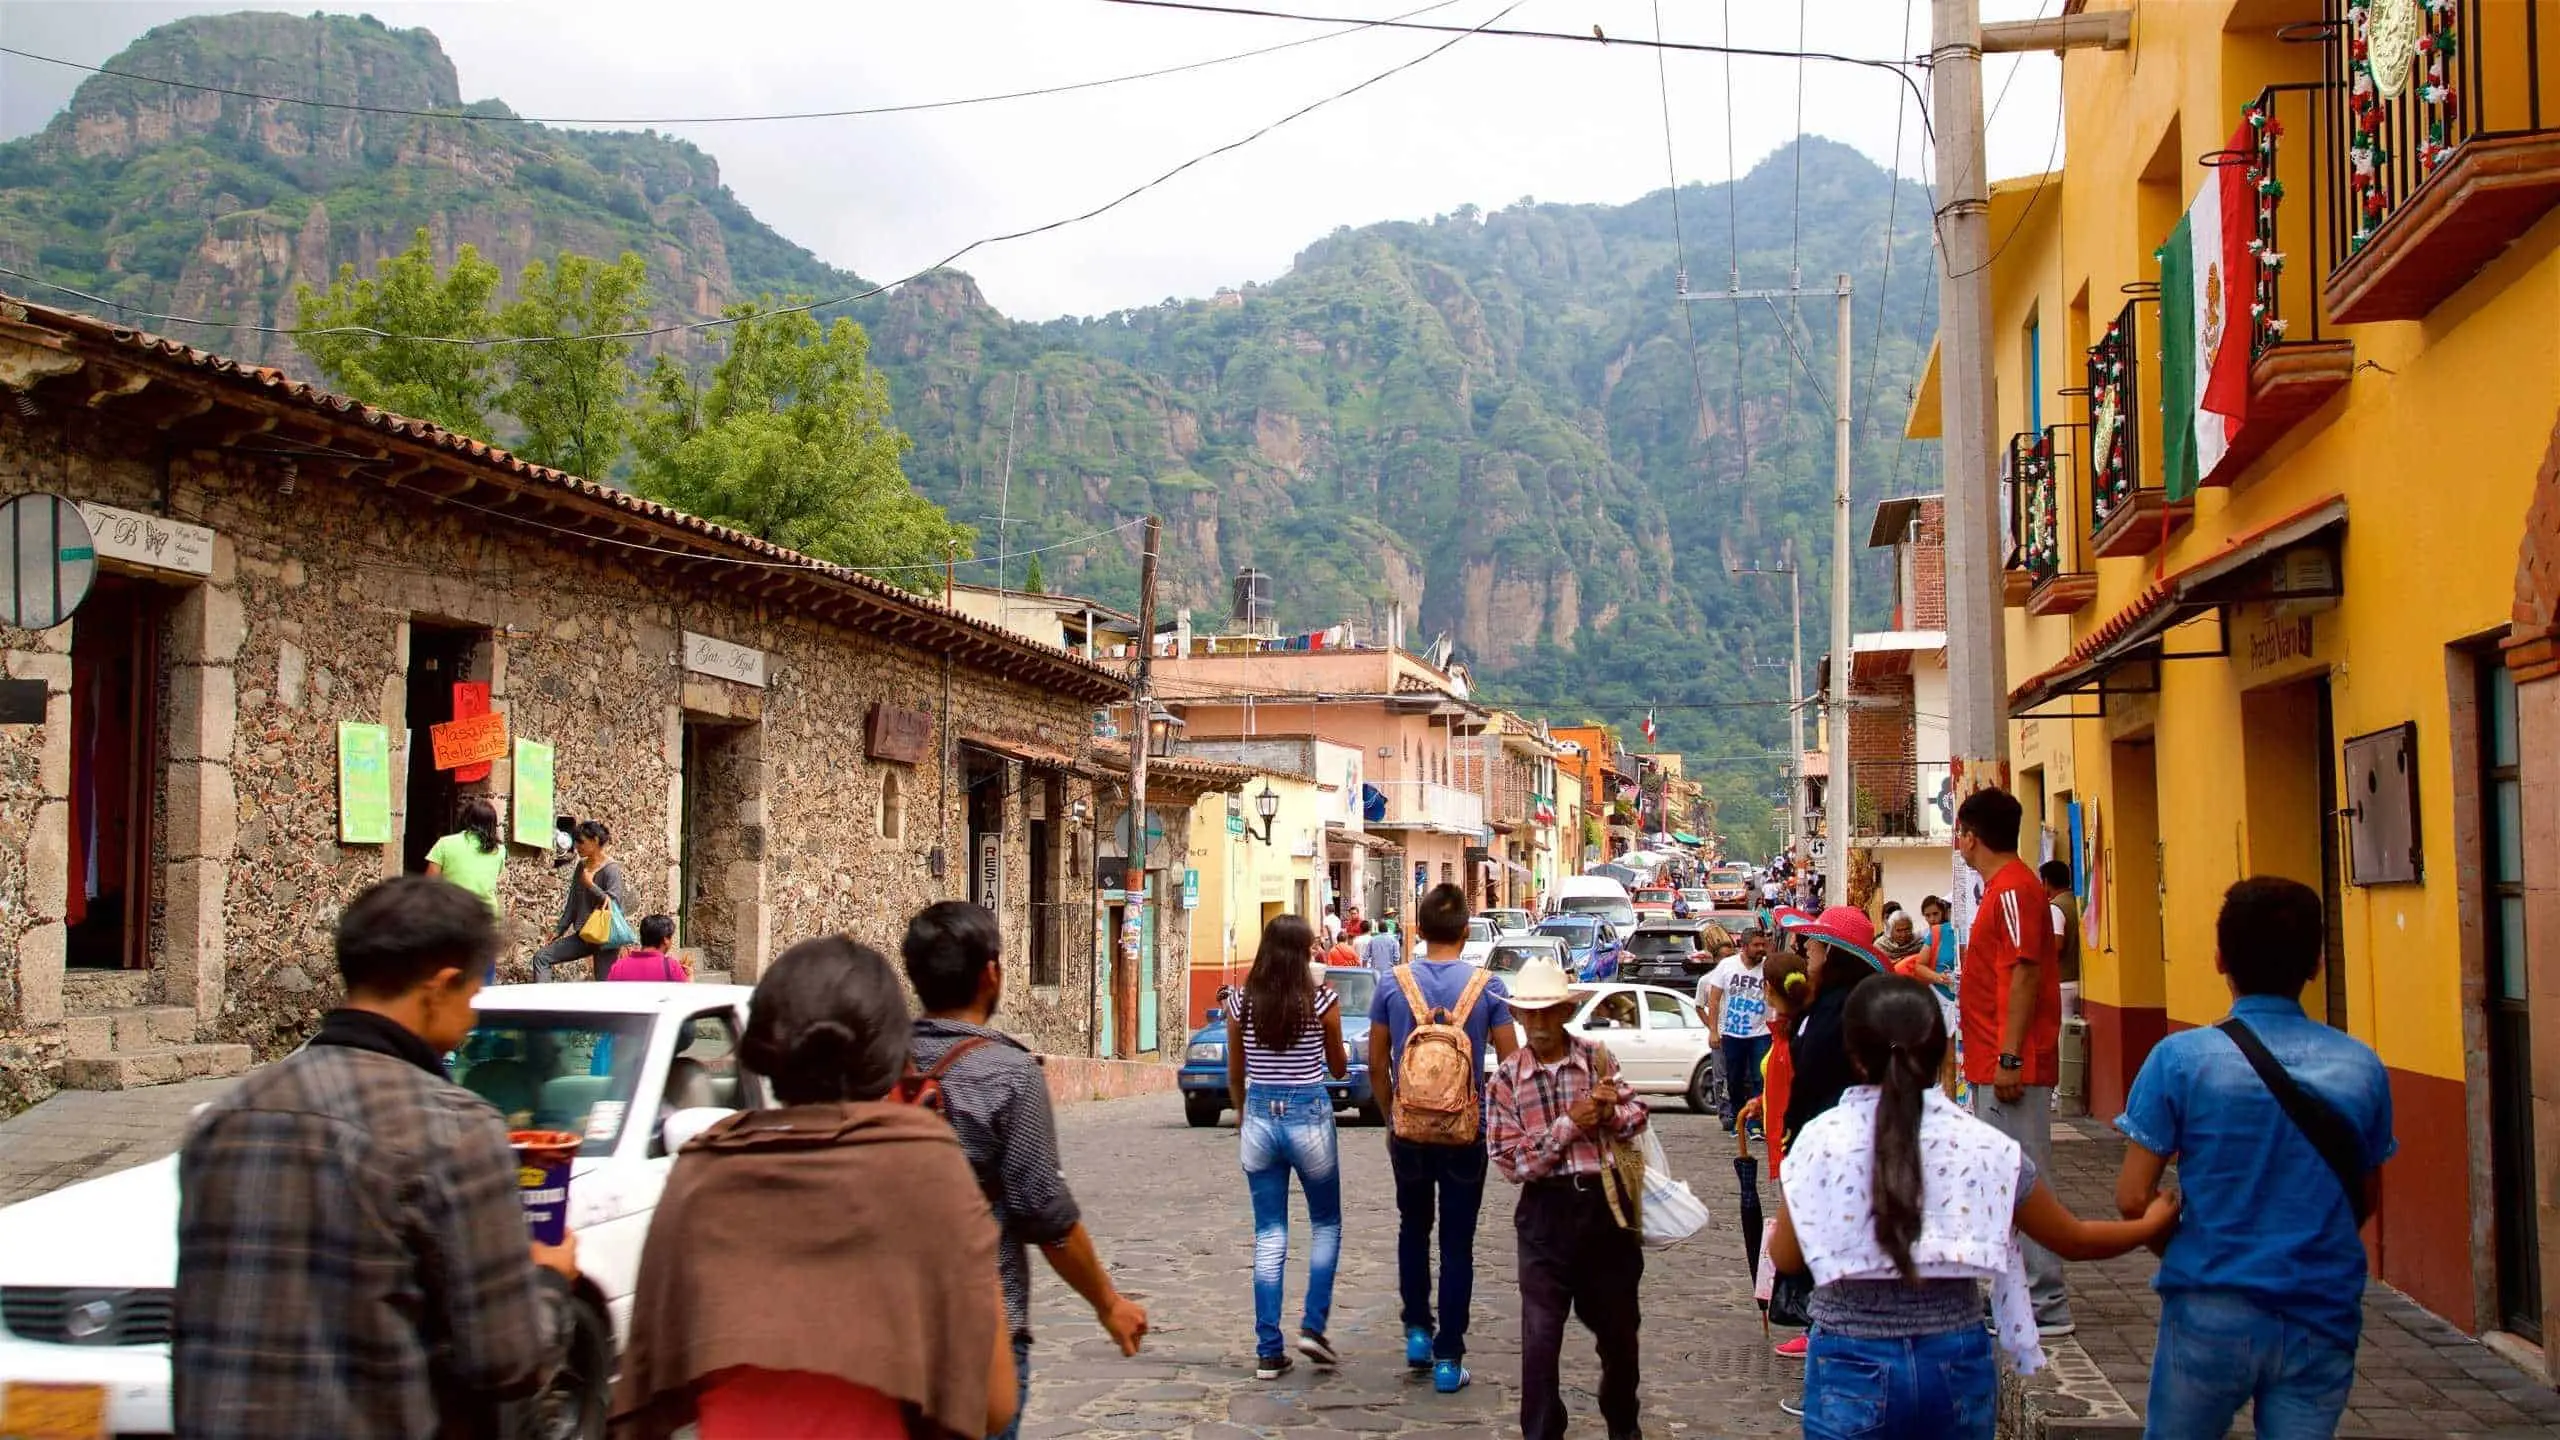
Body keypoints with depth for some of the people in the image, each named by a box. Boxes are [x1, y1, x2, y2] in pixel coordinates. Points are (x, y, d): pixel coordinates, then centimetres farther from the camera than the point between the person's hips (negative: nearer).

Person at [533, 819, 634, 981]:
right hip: (582, 936, 8)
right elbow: (572, 902, 15)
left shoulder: (611, 869, -12)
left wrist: (590, 884, -19)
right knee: (541, 957, 1)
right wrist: (559, 931, 15)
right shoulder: (582, 866, 9)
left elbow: (614, 903, -21)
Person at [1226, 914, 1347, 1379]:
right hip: (1309, 1115, -2)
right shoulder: (1322, 1001, -9)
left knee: (1268, 1234, 8)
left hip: (1259, 1116, 2)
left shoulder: (1242, 1004, -1)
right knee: (1326, 1224, 16)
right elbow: (1338, 1069, 4)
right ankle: (1313, 1326, 2)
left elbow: (1235, 1075, 9)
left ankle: (1268, 1352, 6)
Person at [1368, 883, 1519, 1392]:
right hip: (1466, 1132, -1)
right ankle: (1448, 1358, 6)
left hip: (1409, 1130, 1)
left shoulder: (1393, 984, -4)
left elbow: (1377, 1066, 1)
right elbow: (1509, 1063, -4)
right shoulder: (1488, 986, -7)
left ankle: (1417, 1329, 21)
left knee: (1413, 1227, 23)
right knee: (1457, 1242, 5)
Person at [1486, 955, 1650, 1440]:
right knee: (1540, 1334, -2)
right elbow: (1510, 1161, -11)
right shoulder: (1505, 1080, -5)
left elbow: (1637, 1116, 6)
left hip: (1604, 1202, 2)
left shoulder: (1598, 1060, 0)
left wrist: (1611, 1113, -16)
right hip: (1546, 1211, -2)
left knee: (1619, 1323, 17)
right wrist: (1569, 1125, -16)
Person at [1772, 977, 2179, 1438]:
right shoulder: (1983, 1146, -7)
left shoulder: (1822, 1140, -12)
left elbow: (1786, 1257, -3)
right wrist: (2153, 1224, 22)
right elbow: (2076, 1240, 4)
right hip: (1957, 1365, 2)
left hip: (1854, 1369, -2)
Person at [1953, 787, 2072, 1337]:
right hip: (1995, 1065, 11)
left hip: (2011, 1067, -11)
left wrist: (2010, 1058, -23)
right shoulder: (2001, 887, 16)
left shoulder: (2013, 889, -15)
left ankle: (2046, 1305, -3)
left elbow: (2024, 974, -21)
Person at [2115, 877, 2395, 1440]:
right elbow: (2363, 1202, 11)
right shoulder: (2362, 1067, -1)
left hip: (2212, 1314, -2)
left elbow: (2132, 1195, -8)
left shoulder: (2181, 1059, -10)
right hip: (2323, 1320, 2)